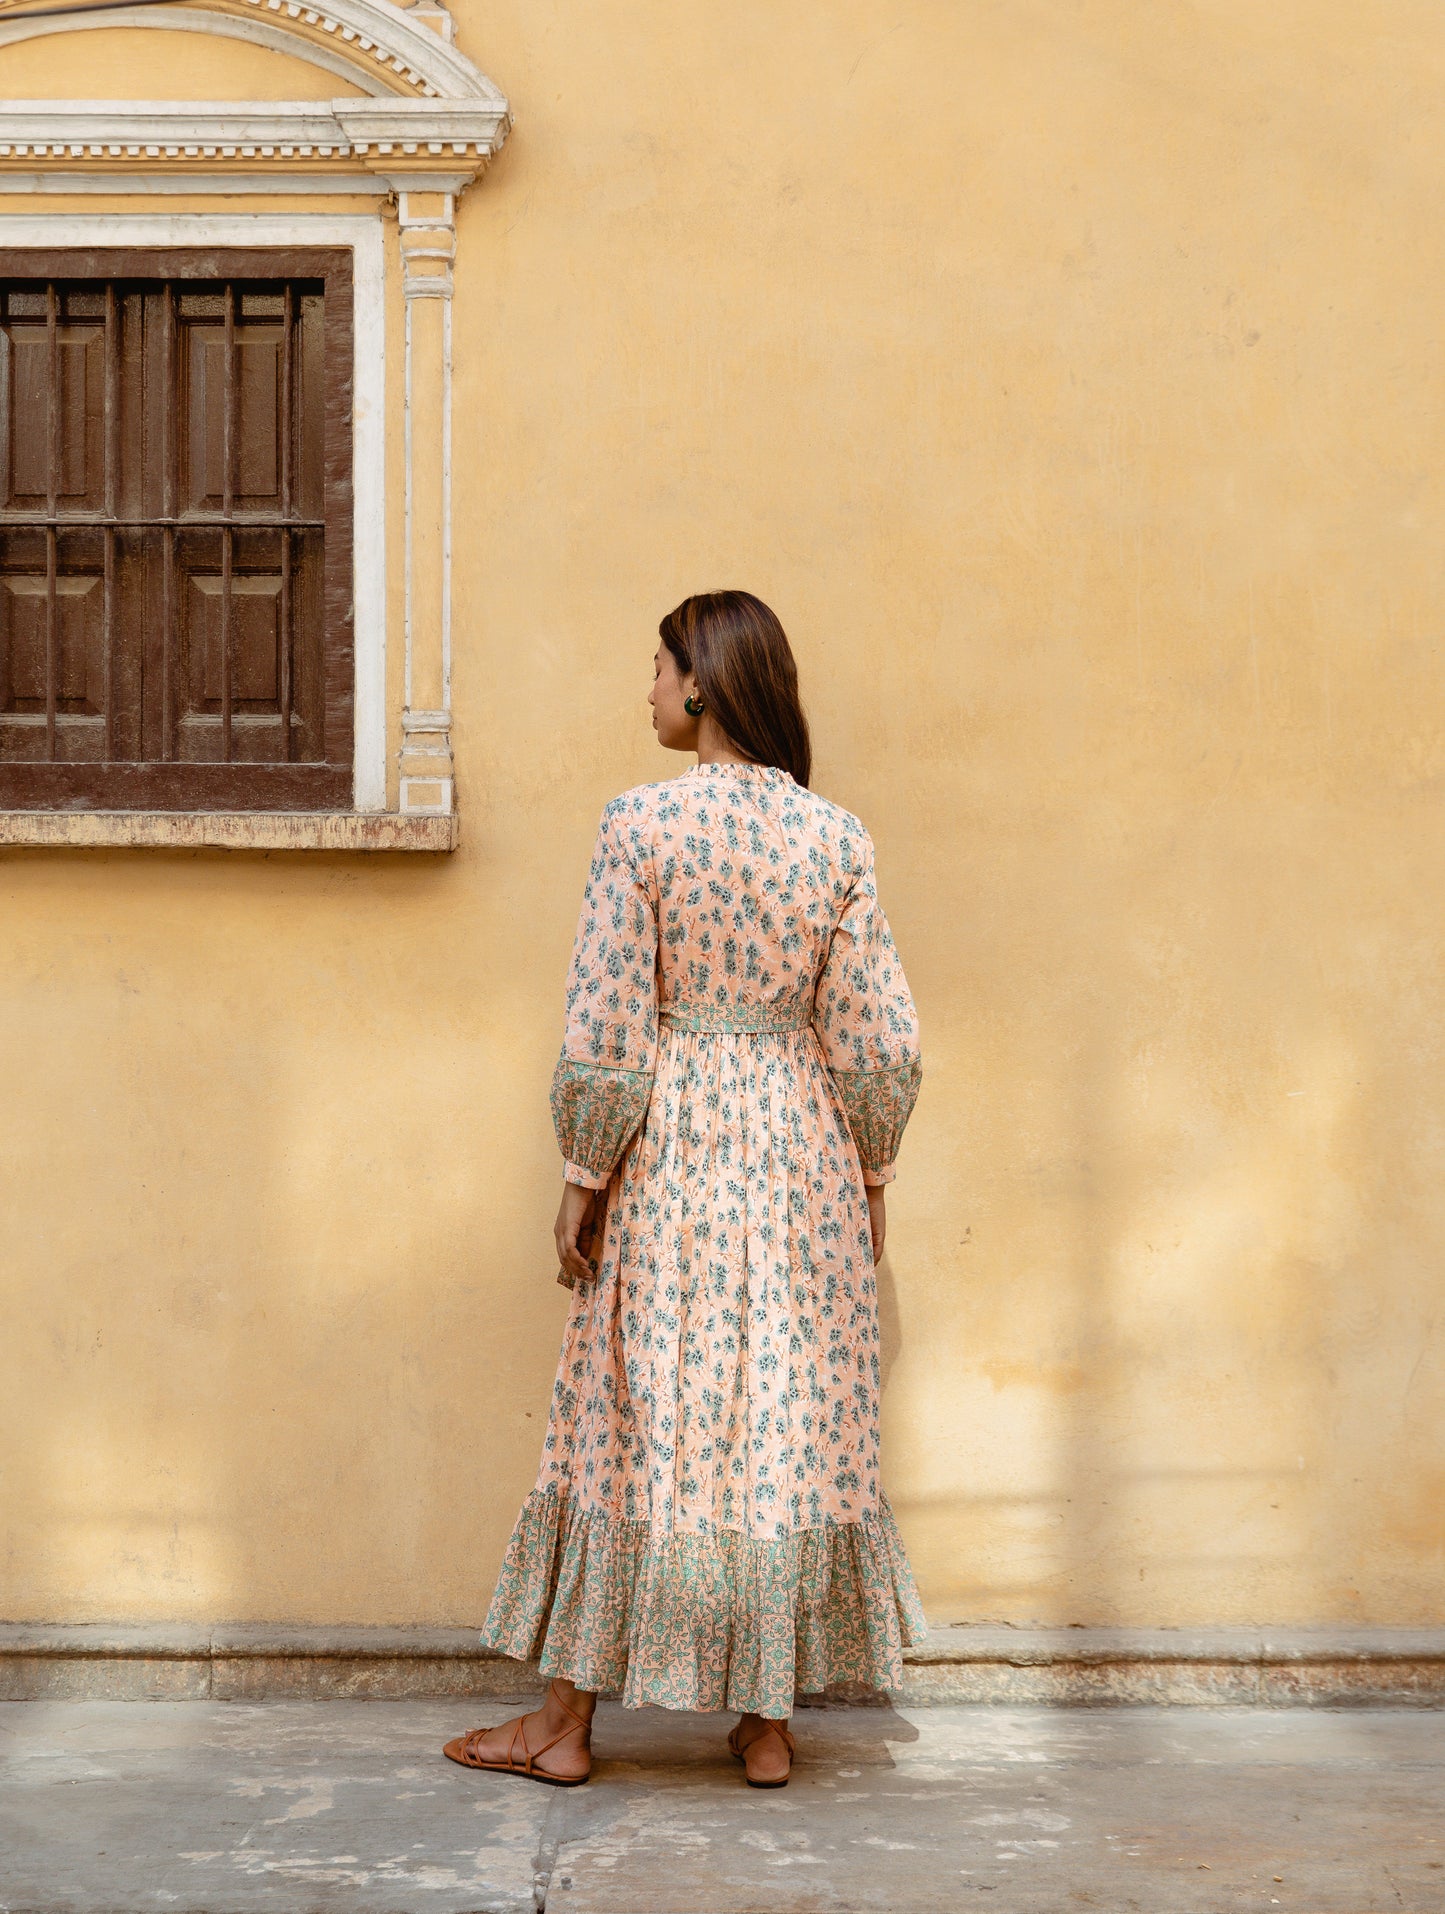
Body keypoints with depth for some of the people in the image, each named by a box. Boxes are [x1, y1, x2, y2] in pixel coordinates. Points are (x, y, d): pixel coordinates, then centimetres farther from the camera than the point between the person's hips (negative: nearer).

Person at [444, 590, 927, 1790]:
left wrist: (584, 1177, -1)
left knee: (634, 1423, 6)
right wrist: (869, 1176, 11)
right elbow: (880, 1041, -1)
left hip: (670, 1153, -2)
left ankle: (568, 1720, 15)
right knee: (792, 1422, 9)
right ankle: (769, 1719, 16)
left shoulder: (640, 825, -11)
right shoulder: (836, 838, -2)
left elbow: (606, 1033, -12)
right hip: (801, 1153, 3)